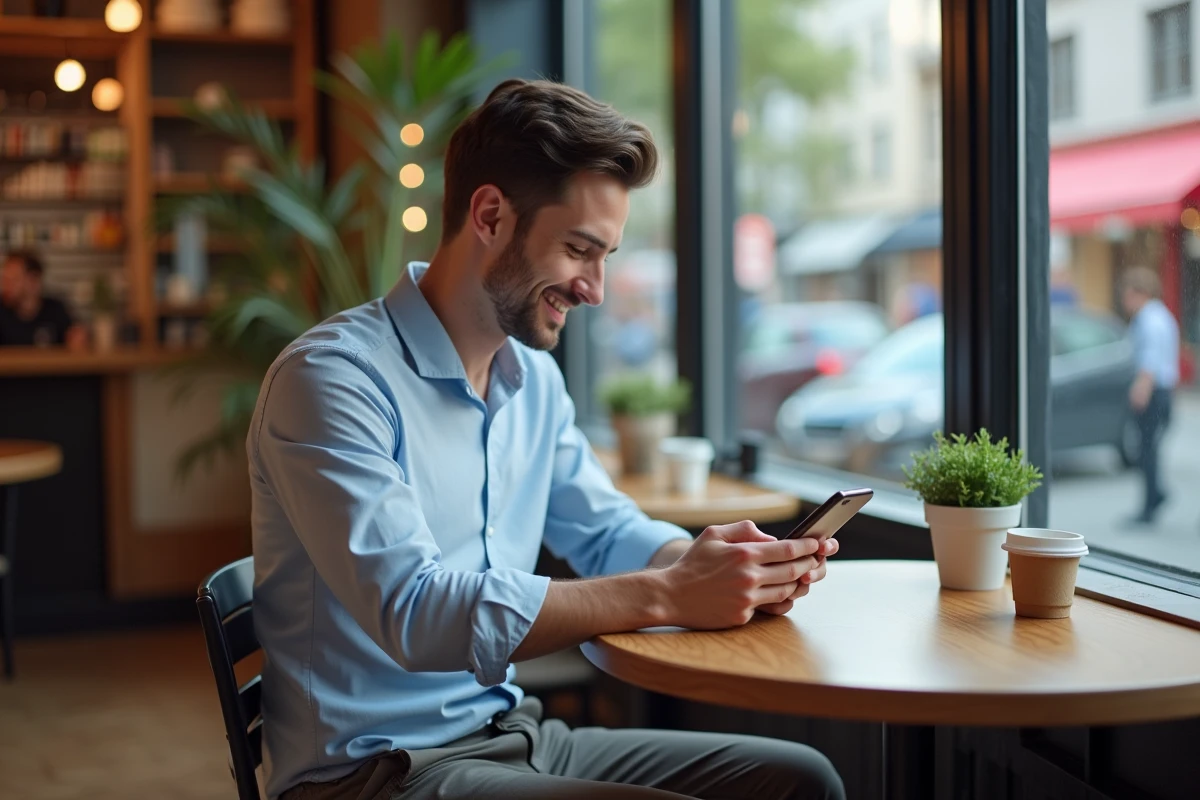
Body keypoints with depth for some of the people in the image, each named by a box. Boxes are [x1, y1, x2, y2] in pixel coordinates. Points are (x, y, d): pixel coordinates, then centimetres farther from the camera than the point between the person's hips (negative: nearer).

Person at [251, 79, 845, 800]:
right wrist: (665, 596, -28)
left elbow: (607, 530, 16)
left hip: (515, 736, 8)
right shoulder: (330, 379, -18)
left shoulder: (534, 377, 9)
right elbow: (415, 613, -28)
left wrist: (705, 560, -7)